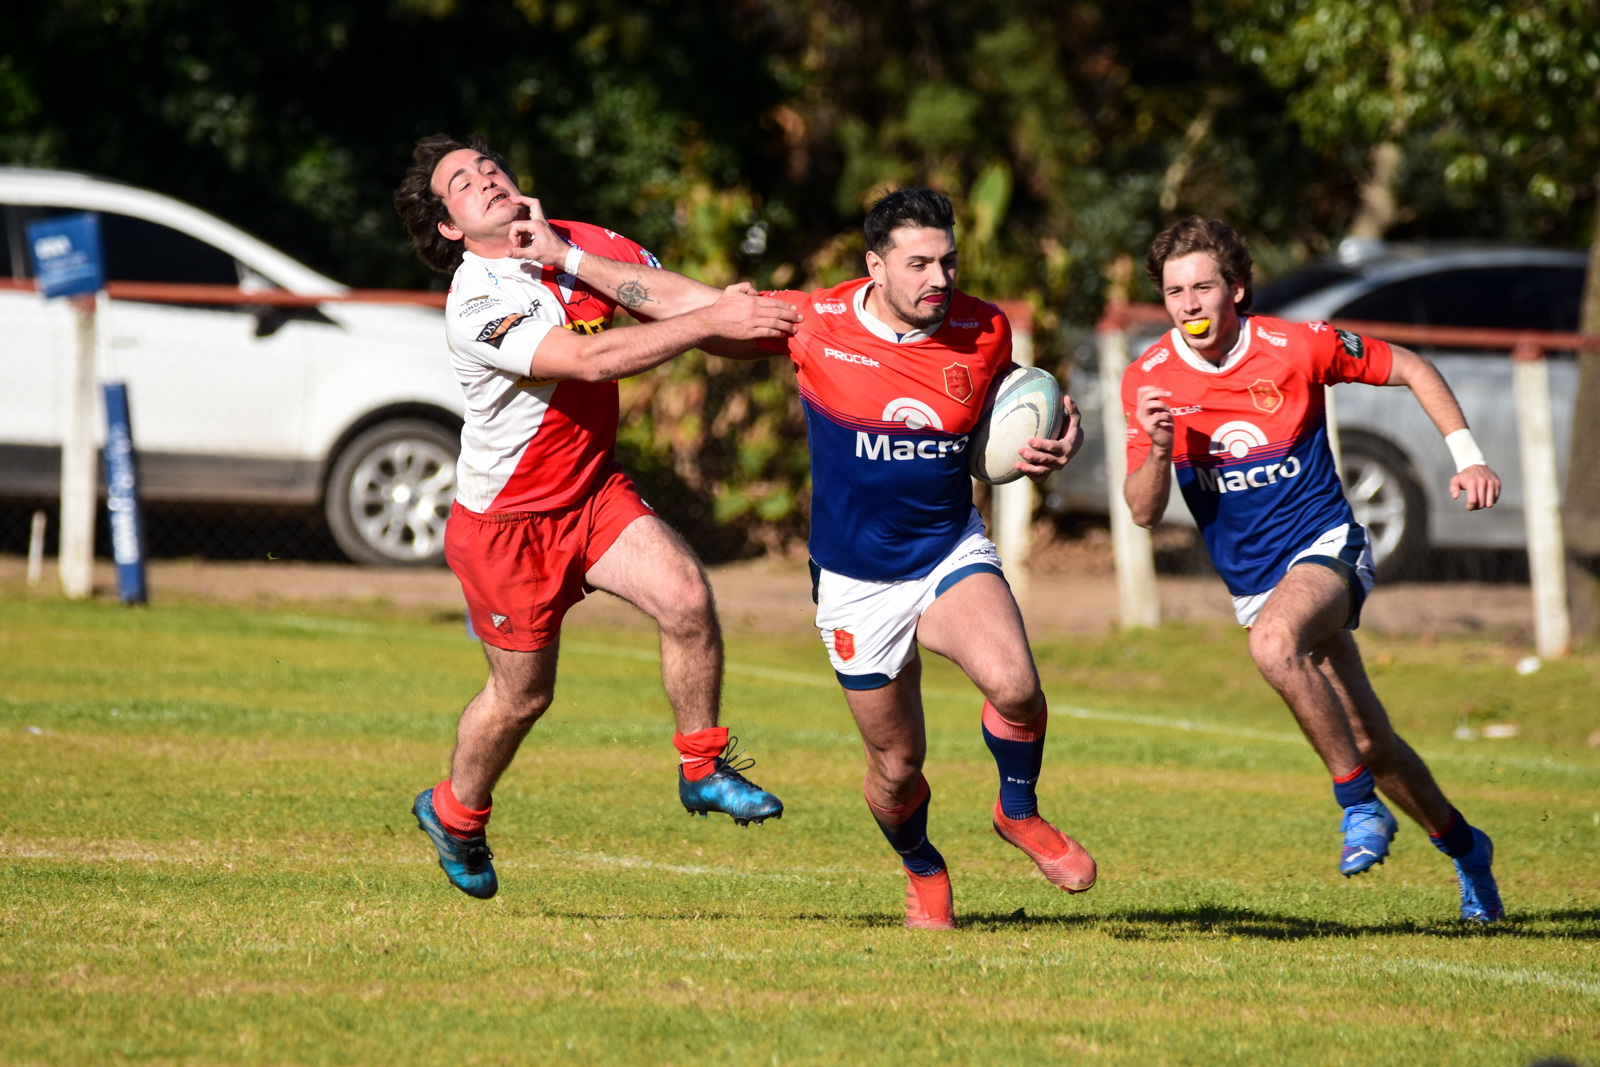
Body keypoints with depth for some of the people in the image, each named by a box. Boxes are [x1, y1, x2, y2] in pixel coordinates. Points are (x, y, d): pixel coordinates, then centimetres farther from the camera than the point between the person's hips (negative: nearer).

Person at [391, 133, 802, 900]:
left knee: (685, 595, -18)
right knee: (522, 693, 8)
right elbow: (592, 359, -36)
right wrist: (711, 322, -37)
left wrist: (751, 312, -34)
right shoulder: (477, 309, -26)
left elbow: (662, 294, -14)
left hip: (593, 490, 5)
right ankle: (455, 813, 37)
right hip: (506, 518, -5)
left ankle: (702, 770, 1)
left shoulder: (578, 246, -3)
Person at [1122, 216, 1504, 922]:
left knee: (1273, 642, -37)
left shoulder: (1296, 347, -12)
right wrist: (1157, 446, -25)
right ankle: (1463, 848, 30)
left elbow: (1409, 369, 3)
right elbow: (1144, 512, -6)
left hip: (1324, 545, -4)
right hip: (1253, 580, 4)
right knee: (1369, 743, 6)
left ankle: (1359, 803, -25)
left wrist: (1467, 456, -4)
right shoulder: (1148, 380, -5)